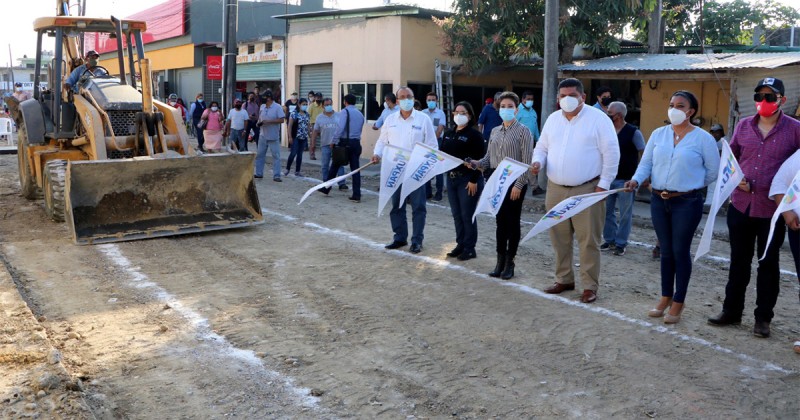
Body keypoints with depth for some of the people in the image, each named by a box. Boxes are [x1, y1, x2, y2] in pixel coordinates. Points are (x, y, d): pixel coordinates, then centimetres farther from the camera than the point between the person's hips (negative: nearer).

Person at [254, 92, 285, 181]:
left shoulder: (277, 107, -10)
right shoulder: (262, 107, 9)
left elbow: (281, 120, -15)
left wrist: (268, 121, -21)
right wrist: (258, 122, -2)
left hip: (273, 137, -6)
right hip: (263, 136, 6)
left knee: (276, 156, -3)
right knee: (259, 155, 10)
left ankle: (276, 176, -1)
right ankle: (259, 173, 21)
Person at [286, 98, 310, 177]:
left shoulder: (307, 114, 10)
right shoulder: (294, 114, -6)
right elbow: (290, 125, -8)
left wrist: (308, 135, 13)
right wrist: (290, 137, -12)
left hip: (304, 138, 5)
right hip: (295, 137, -5)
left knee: (300, 154, 8)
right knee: (293, 153, -7)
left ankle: (297, 171, 14)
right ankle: (287, 169, 10)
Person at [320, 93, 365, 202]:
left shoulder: (344, 111, -6)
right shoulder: (360, 114, 14)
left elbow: (340, 127, -18)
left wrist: (334, 140, -12)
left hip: (345, 142, -5)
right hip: (356, 143, 5)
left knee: (335, 166, 10)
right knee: (355, 169, 2)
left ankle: (326, 188, 22)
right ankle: (356, 195, -2)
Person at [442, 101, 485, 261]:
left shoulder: (474, 135, -8)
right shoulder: (448, 134, 14)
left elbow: (478, 159, -13)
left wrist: (474, 180, -18)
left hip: (467, 179, -7)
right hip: (451, 178, 7)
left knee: (467, 215, -2)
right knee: (456, 214, 11)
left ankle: (469, 248, 8)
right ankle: (460, 244, 21)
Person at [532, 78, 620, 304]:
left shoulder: (598, 119, -6)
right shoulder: (552, 119, 11)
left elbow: (611, 153, -8)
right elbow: (542, 147, 18)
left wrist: (603, 184, -12)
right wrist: (538, 162, -5)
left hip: (587, 190, -5)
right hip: (555, 189, 5)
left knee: (588, 240, -1)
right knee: (559, 239, 13)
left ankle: (590, 286, 9)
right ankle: (564, 279, 27)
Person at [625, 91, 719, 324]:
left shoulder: (703, 138, -6)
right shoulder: (658, 134, 5)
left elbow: (713, 171, 1)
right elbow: (646, 163, 4)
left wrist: (689, 184, 5)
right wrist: (636, 180, -13)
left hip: (687, 202, -4)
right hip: (658, 200, 4)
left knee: (680, 251, 2)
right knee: (666, 250, 13)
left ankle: (678, 302, 15)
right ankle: (665, 297, 25)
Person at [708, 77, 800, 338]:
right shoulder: (743, 126, 6)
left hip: (773, 209, -3)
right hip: (741, 205, 3)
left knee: (768, 264, 9)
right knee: (738, 260, 13)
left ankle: (763, 317, 20)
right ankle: (732, 310, 25)